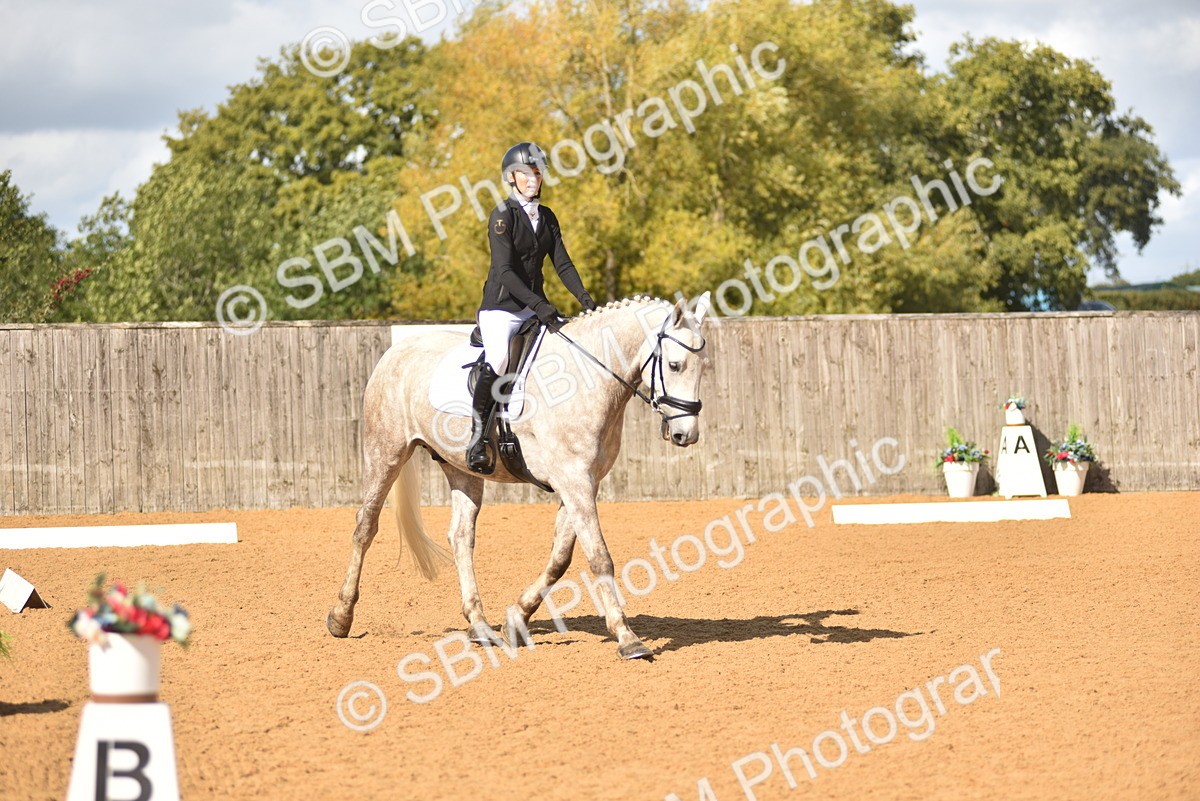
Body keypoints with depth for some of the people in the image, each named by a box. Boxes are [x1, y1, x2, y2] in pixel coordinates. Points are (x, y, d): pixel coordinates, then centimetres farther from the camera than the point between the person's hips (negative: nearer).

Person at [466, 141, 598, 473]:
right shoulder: (503, 216, -9)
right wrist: (537, 304, -28)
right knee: (497, 359, -33)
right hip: (501, 306, -7)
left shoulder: (547, 217, 13)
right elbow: (504, 271, -18)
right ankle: (479, 433, -18)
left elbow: (562, 263, 9)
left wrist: (584, 297, -8)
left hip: (536, 306, 7)